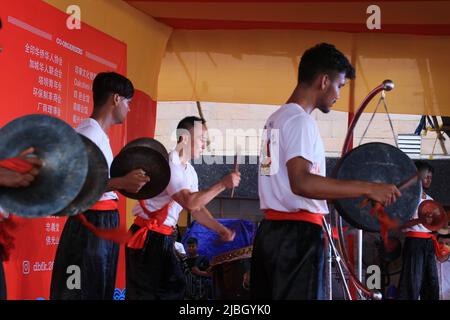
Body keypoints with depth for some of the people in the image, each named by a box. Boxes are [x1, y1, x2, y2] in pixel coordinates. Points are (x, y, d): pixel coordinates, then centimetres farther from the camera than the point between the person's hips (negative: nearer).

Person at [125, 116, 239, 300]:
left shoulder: (190, 171, 11)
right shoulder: (168, 164, -19)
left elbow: (197, 208, 12)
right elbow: (190, 202, -28)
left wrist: (221, 230, 0)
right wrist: (222, 184, -25)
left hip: (165, 239, 10)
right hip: (147, 238, -10)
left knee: (174, 289, 13)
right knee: (144, 294, -4)